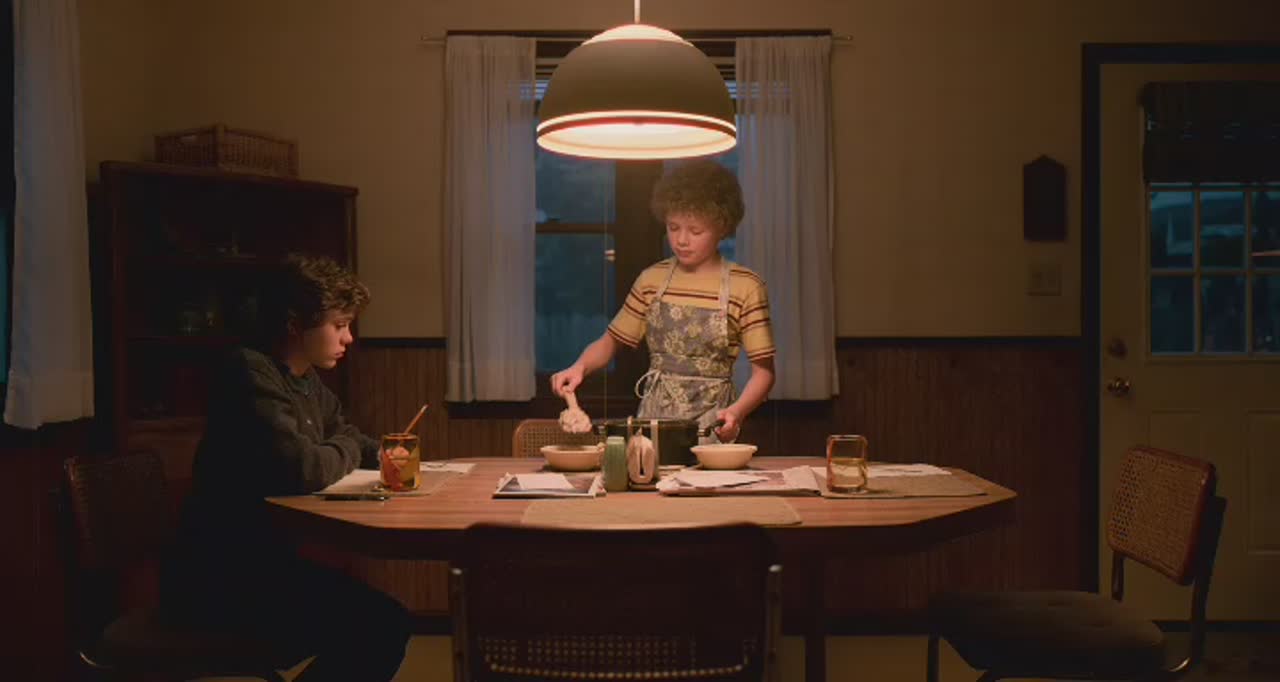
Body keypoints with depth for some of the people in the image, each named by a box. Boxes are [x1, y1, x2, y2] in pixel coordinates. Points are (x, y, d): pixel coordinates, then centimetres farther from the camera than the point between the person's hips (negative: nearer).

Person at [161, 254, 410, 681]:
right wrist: (347, 452, -6)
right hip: (217, 581, -9)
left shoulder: (307, 382, 12)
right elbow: (303, 469, -28)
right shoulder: (251, 374, -17)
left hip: (266, 562, 9)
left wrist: (385, 454, 5)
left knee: (385, 619, 2)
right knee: (379, 624, -17)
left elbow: (349, 439, 27)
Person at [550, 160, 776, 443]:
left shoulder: (745, 287, -5)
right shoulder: (652, 280, 6)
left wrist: (737, 411, -22)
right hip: (653, 418, 3)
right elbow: (610, 341, 12)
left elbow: (763, 370, -5)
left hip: (711, 423, -2)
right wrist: (580, 366, -7)